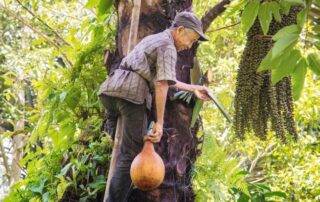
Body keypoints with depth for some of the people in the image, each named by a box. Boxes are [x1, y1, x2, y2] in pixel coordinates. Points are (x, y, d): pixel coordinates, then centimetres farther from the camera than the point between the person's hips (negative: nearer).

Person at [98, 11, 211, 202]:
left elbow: (165, 79, 36)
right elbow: (162, 84, -11)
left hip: (110, 89, 8)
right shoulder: (168, 47, 0)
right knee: (132, 153, -7)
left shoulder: (152, 39, 30)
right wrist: (160, 123, -11)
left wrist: (193, 88, 41)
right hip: (131, 93, -8)